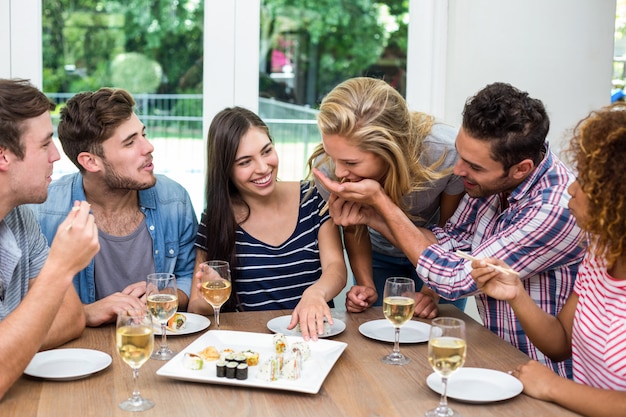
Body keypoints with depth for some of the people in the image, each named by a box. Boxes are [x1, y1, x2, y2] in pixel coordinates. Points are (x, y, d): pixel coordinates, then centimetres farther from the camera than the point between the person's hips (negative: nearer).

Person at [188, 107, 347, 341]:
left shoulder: (313, 198, 3)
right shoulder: (215, 219, 0)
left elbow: (336, 268, -7)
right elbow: (195, 310, 4)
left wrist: (315, 293, -30)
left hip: (314, 334, 0)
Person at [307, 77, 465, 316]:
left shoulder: (447, 152, -38)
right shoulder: (325, 166, -31)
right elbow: (353, 229, -9)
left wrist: (431, 292, -23)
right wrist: (366, 285, -20)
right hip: (380, 255, 2)